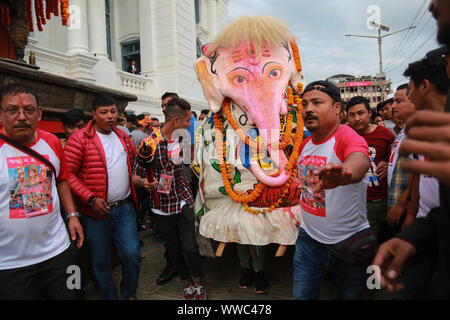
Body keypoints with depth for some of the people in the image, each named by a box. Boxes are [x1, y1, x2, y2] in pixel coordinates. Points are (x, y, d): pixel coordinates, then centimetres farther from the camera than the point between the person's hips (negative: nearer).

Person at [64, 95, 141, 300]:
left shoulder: (123, 137, 9)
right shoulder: (80, 138, -7)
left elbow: (134, 163, 23)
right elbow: (68, 174, -11)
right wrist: (90, 199, -17)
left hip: (125, 207, 4)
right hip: (97, 212, -3)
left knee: (132, 254, 4)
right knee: (100, 262, 10)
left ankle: (130, 293, 30)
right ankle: (108, 296, 33)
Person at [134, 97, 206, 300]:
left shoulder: (184, 138, -1)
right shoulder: (149, 144, -16)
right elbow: (137, 173, -7)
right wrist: (144, 182, -26)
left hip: (184, 202, 2)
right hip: (162, 206, -2)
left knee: (190, 247, 0)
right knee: (173, 250, 13)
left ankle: (198, 283, 28)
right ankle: (187, 283, 38)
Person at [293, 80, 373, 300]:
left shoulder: (348, 137, -20)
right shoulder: (305, 144, 1)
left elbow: (359, 160, -45)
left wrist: (345, 173, -66)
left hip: (349, 243, -4)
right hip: (308, 240, 5)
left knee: (350, 295, 19)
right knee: (301, 295, 14)